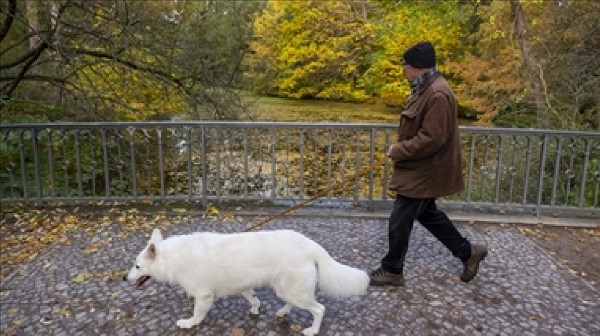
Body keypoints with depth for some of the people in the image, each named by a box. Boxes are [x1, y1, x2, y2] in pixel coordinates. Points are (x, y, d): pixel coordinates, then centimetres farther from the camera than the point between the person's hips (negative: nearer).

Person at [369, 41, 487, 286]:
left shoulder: (438, 95, -24)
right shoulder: (425, 88, 9)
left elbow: (431, 139, -27)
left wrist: (397, 151, -18)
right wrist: (400, 147, 7)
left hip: (424, 173, -11)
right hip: (421, 169, 11)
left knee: (399, 221, 1)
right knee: (428, 215, 21)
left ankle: (392, 271, 19)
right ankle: (468, 252, 35)